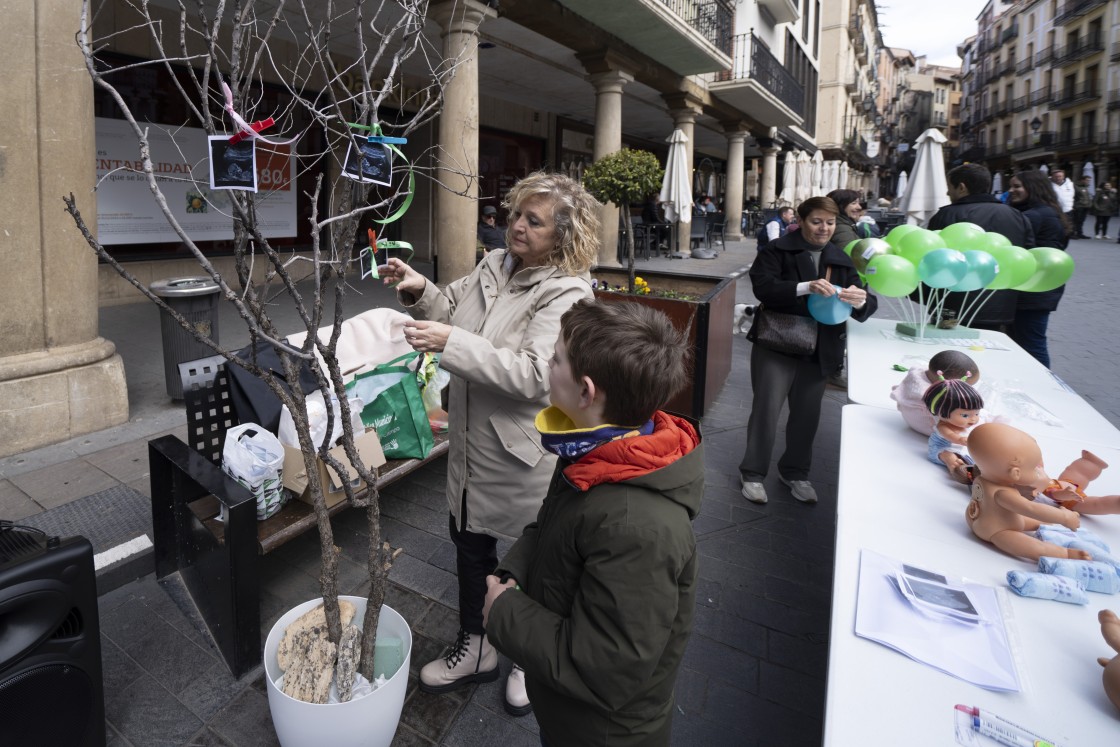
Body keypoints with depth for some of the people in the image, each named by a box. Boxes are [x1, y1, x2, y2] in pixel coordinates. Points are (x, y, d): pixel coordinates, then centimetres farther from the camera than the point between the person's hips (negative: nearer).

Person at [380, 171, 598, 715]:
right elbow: (449, 308, 13)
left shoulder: (567, 293, -20)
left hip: (523, 455, -7)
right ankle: (475, 649, 45)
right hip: (473, 442, 7)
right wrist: (420, 290, -7)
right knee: (469, 544, 21)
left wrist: (451, 342, -33)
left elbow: (531, 374, -30)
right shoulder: (493, 266, 2)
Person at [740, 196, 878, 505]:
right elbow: (763, 286, -20)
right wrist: (805, 288, -33)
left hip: (820, 350, 5)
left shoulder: (842, 260, 9)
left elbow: (866, 306, 3)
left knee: (808, 413, 12)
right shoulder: (778, 250, -4)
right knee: (766, 408, -2)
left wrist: (860, 300, -22)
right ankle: (752, 472, 15)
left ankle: (795, 471, 31)